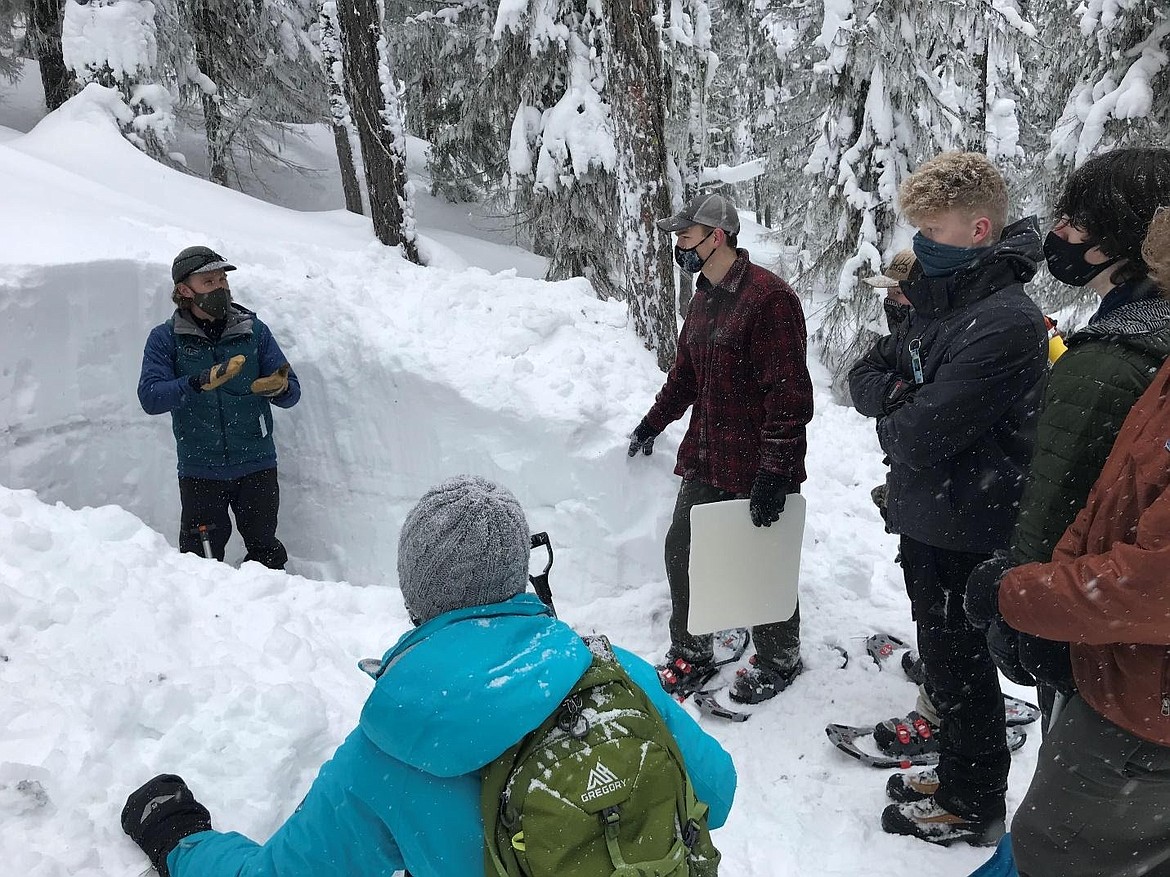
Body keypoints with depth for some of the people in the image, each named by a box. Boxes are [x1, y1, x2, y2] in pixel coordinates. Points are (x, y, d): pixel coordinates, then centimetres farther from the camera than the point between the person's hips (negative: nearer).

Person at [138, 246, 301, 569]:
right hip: (199, 471, -1)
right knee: (200, 556, 8)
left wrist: (279, 387, -25)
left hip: (256, 466, 1)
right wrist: (199, 382, -29)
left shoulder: (254, 330, 2)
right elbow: (150, 397, -13)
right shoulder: (165, 339, 0)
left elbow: (291, 392, 0)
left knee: (265, 549, 12)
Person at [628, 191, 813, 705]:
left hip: (757, 469, -8)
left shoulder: (769, 296, -17)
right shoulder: (705, 299, 12)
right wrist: (653, 423, 32)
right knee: (681, 550, 13)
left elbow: (788, 392, -21)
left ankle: (778, 660, 29)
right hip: (705, 461, 8)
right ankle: (691, 651, 32)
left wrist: (775, 469, -23)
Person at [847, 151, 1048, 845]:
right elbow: (865, 377, 9)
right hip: (926, 518, 9)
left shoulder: (1006, 322, -24)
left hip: (965, 537, -9)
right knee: (945, 658, 22)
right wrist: (899, 394, -13)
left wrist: (891, 414, -7)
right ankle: (957, 777, 42)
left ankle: (972, 809, 30)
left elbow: (923, 434, -28)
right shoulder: (941, 300, 6)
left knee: (959, 667, 9)